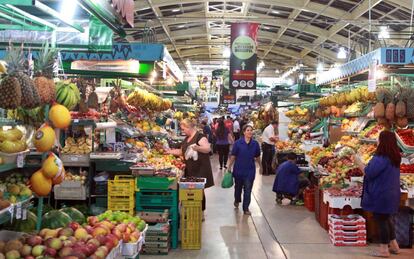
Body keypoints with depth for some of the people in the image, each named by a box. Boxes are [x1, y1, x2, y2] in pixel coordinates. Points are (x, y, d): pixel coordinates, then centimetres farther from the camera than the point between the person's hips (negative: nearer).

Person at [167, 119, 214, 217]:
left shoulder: (200, 136, -13)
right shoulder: (187, 138, 14)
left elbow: (208, 149, -26)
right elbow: (182, 151, 24)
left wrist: (197, 147, -42)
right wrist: (170, 152, 16)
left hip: (200, 170, -8)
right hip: (189, 169, 8)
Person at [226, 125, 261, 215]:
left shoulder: (255, 144, -4)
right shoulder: (238, 143, -10)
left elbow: (257, 157, 8)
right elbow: (233, 156, -5)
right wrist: (229, 167, -4)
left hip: (250, 170, 1)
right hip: (239, 169, 0)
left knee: (248, 189, 1)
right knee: (238, 187, 19)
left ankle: (246, 208, 12)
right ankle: (237, 200, 47)